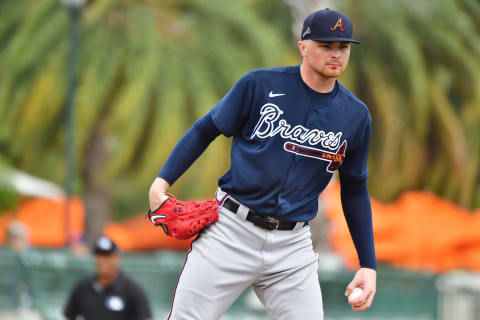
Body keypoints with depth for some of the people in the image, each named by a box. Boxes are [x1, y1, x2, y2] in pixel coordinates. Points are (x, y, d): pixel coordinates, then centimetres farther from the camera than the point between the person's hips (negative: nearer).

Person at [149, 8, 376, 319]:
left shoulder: (356, 115, 5)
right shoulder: (260, 84, -3)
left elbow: (355, 189, 15)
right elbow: (206, 129, 6)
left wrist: (369, 264, 10)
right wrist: (162, 181, -6)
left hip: (293, 246, 3)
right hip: (231, 231, -2)